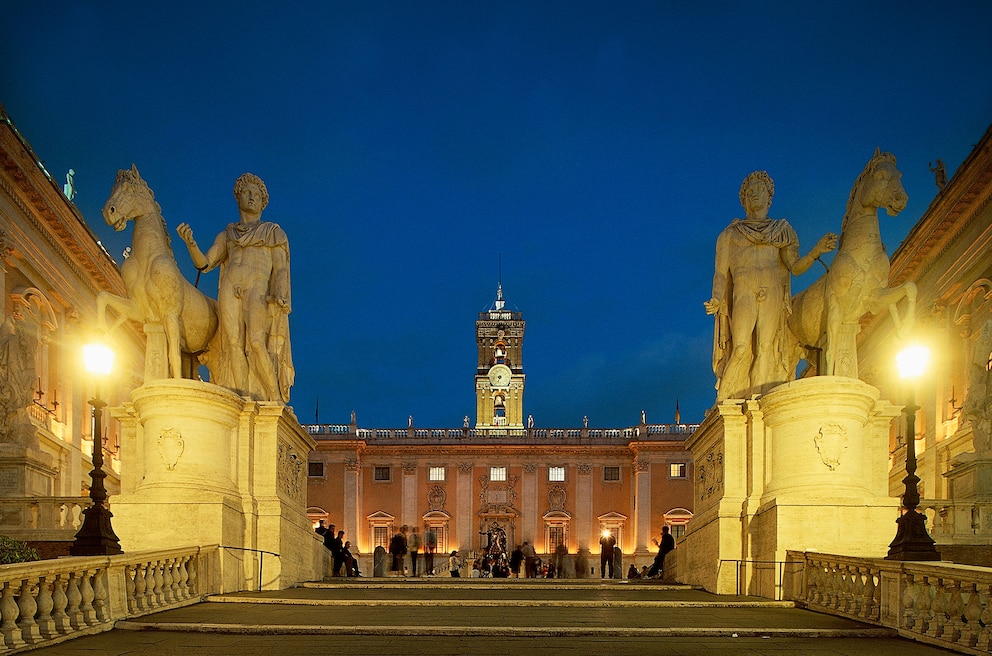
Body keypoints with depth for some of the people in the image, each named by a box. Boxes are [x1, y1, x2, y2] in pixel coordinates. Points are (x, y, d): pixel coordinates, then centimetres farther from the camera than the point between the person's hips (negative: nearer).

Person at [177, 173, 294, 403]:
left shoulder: (274, 233, 21)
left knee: (256, 342, -23)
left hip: (258, 288, -3)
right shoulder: (227, 235, 27)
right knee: (233, 343, -15)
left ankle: (274, 399, -22)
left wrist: (279, 295, -11)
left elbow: (281, 269, 8)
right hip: (230, 288, 3)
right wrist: (190, 243, -4)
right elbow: (204, 263, 16)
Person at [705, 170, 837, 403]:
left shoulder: (783, 231, 20)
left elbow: (795, 267, 7)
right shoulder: (730, 233, 19)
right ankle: (725, 402, -13)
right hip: (743, 293, -1)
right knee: (741, 348, -17)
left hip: (773, 294, 1)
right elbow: (721, 272, 10)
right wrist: (717, 299, -7)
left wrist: (816, 252, -11)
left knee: (767, 347, -14)